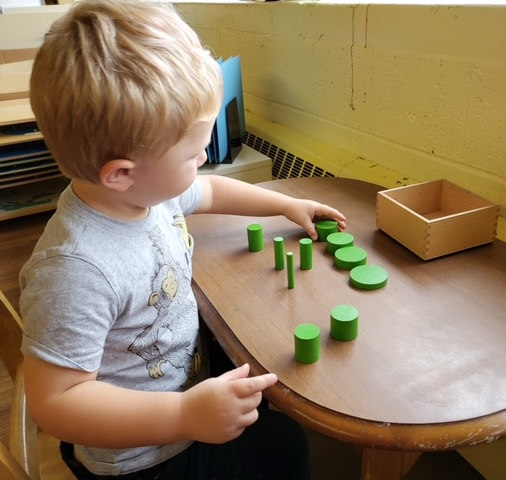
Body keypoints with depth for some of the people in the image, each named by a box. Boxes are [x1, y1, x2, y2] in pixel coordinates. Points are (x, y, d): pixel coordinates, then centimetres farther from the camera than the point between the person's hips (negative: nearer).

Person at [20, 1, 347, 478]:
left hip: (188, 382, 7)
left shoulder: (148, 188, -12)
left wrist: (288, 204, 14)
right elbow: (54, 401, -32)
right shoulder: (75, 269, -37)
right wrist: (185, 415, -41)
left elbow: (211, 191, 9)